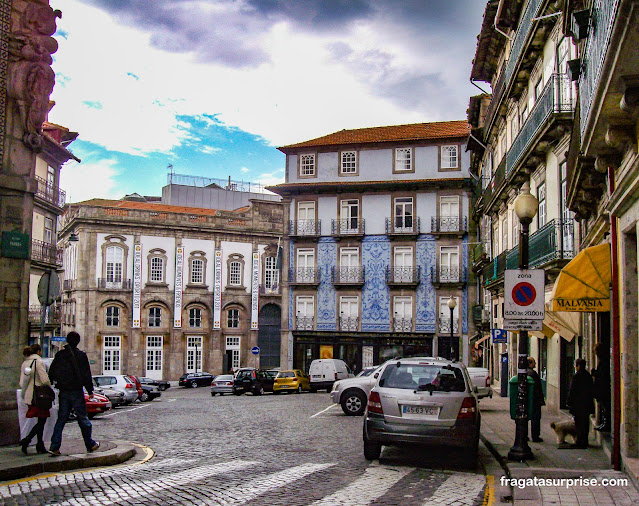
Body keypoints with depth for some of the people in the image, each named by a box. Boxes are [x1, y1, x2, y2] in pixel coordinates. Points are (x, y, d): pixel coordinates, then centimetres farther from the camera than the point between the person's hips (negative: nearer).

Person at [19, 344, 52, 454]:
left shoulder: (24, 363, 13)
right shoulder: (39, 361, -10)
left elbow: (21, 382, 14)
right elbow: (45, 380, -16)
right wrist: (49, 386, 1)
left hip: (28, 395, 8)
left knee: (41, 420, 12)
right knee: (42, 420, -3)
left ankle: (40, 446, 12)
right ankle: (27, 440, -17)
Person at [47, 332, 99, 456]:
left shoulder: (59, 355, 5)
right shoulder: (81, 355, -8)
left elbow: (51, 373, 9)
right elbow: (86, 375, -7)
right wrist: (90, 390, 0)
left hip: (63, 392, 4)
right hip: (76, 391, -4)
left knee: (61, 419, 7)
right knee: (83, 418, 6)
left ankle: (54, 446, 0)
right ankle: (90, 445, 15)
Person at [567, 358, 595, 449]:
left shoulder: (576, 376, -15)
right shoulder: (588, 375, 9)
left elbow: (572, 391, -14)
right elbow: (591, 390, 15)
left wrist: (569, 402, -7)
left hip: (578, 404, -8)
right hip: (587, 404, 8)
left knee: (579, 423, -4)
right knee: (585, 423, 12)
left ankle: (580, 442, -3)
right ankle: (584, 441, 18)